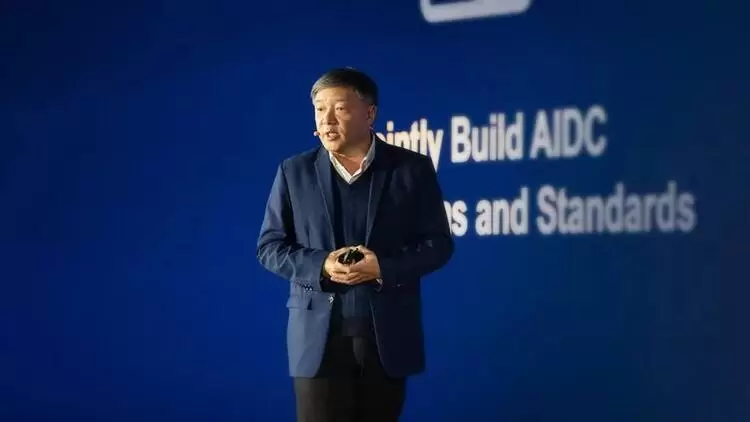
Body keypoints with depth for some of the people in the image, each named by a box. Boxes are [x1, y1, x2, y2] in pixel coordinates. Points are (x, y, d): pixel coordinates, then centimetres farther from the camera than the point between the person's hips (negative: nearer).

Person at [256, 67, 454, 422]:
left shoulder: (412, 168, 2)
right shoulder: (294, 171, 4)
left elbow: (438, 243, 1)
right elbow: (269, 247, 5)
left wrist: (383, 267, -16)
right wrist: (321, 265, -14)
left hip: (389, 334, 0)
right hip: (319, 334, 0)